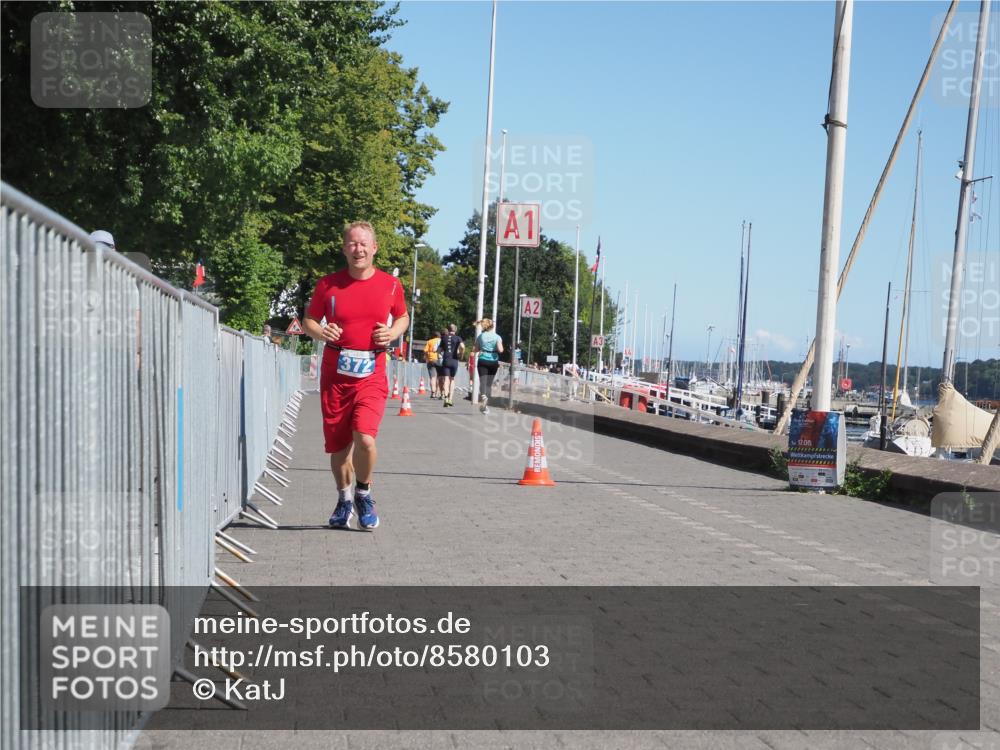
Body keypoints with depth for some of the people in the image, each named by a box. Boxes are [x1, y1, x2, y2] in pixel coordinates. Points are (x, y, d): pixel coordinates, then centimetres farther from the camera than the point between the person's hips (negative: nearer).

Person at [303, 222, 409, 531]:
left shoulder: (391, 285, 2)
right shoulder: (328, 284, 0)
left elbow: (402, 317, 18)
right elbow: (309, 319, 11)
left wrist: (392, 333, -3)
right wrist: (320, 332, -11)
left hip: (371, 375, -1)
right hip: (334, 374, 1)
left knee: (365, 439, -19)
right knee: (338, 445, 8)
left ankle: (364, 494, 8)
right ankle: (344, 500, 33)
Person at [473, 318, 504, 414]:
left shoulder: (480, 336, 2)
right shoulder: (497, 337, -2)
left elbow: (476, 350, 7)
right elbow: (500, 350, -13)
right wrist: (502, 348, 8)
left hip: (482, 360, 0)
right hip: (493, 361, 0)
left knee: (483, 380, -6)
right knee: (489, 383, 8)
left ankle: (483, 395, -39)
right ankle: (486, 406, 7)